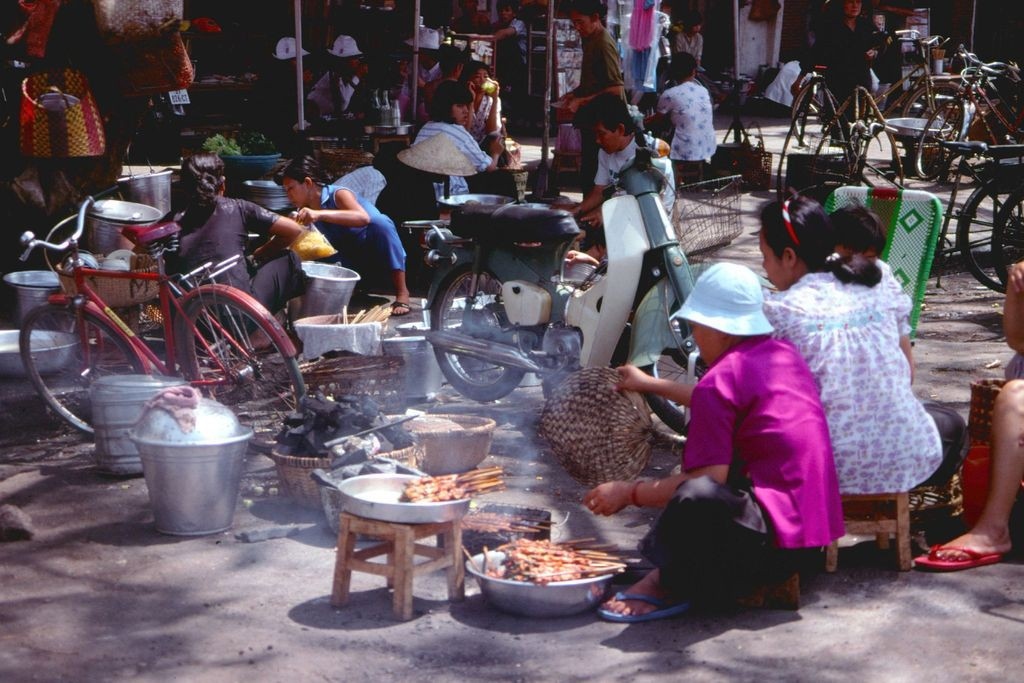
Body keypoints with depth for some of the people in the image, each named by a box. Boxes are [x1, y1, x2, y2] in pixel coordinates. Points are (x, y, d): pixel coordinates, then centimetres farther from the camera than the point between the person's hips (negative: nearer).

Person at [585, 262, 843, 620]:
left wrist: (629, 493, -6)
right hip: (816, 523, 11)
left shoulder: (721, 379, -14)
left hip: (779, 541, -10)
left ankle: (671, 586, -8)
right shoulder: (783, 353, 13)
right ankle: (672, 566, 15)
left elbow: (709, 479, -19)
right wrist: (651, 384, 42)